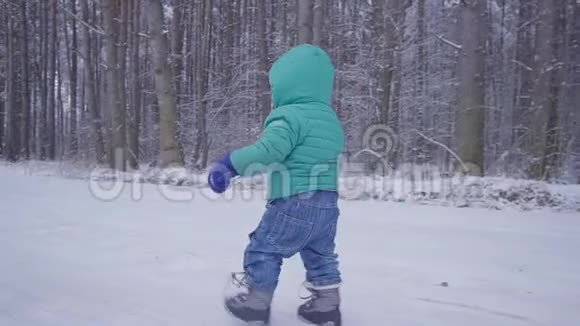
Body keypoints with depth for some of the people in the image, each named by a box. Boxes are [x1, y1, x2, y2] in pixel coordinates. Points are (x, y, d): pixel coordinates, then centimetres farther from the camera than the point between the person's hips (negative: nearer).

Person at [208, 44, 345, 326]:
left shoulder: (289, 116, -15)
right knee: (320, 254, 21)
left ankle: (256, 302, 19)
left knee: (263, 249, 8)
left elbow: (268, 150, -27)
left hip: (295, 204, -8)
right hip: (328, 204, 9)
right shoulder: (331, 121, 14)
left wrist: (228, 164, -20)